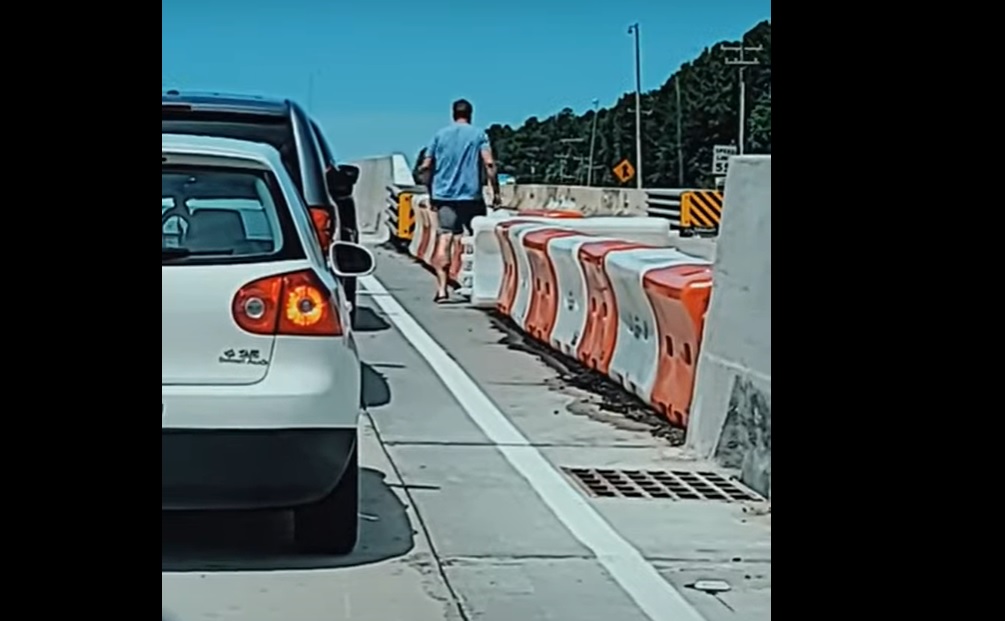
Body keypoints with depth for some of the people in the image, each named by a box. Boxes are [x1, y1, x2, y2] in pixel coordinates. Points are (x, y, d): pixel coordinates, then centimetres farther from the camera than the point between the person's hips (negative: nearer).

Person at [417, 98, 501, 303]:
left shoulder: (440, 135, 10)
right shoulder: (478, 134, 3)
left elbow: (425, 168, 8)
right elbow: (489, 164, -10)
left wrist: (432, 194, 18)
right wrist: (496, 192, -4)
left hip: (444, 195, 2)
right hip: (471, 196, -2)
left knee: (444, 240, -5)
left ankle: (442, 289, -15)